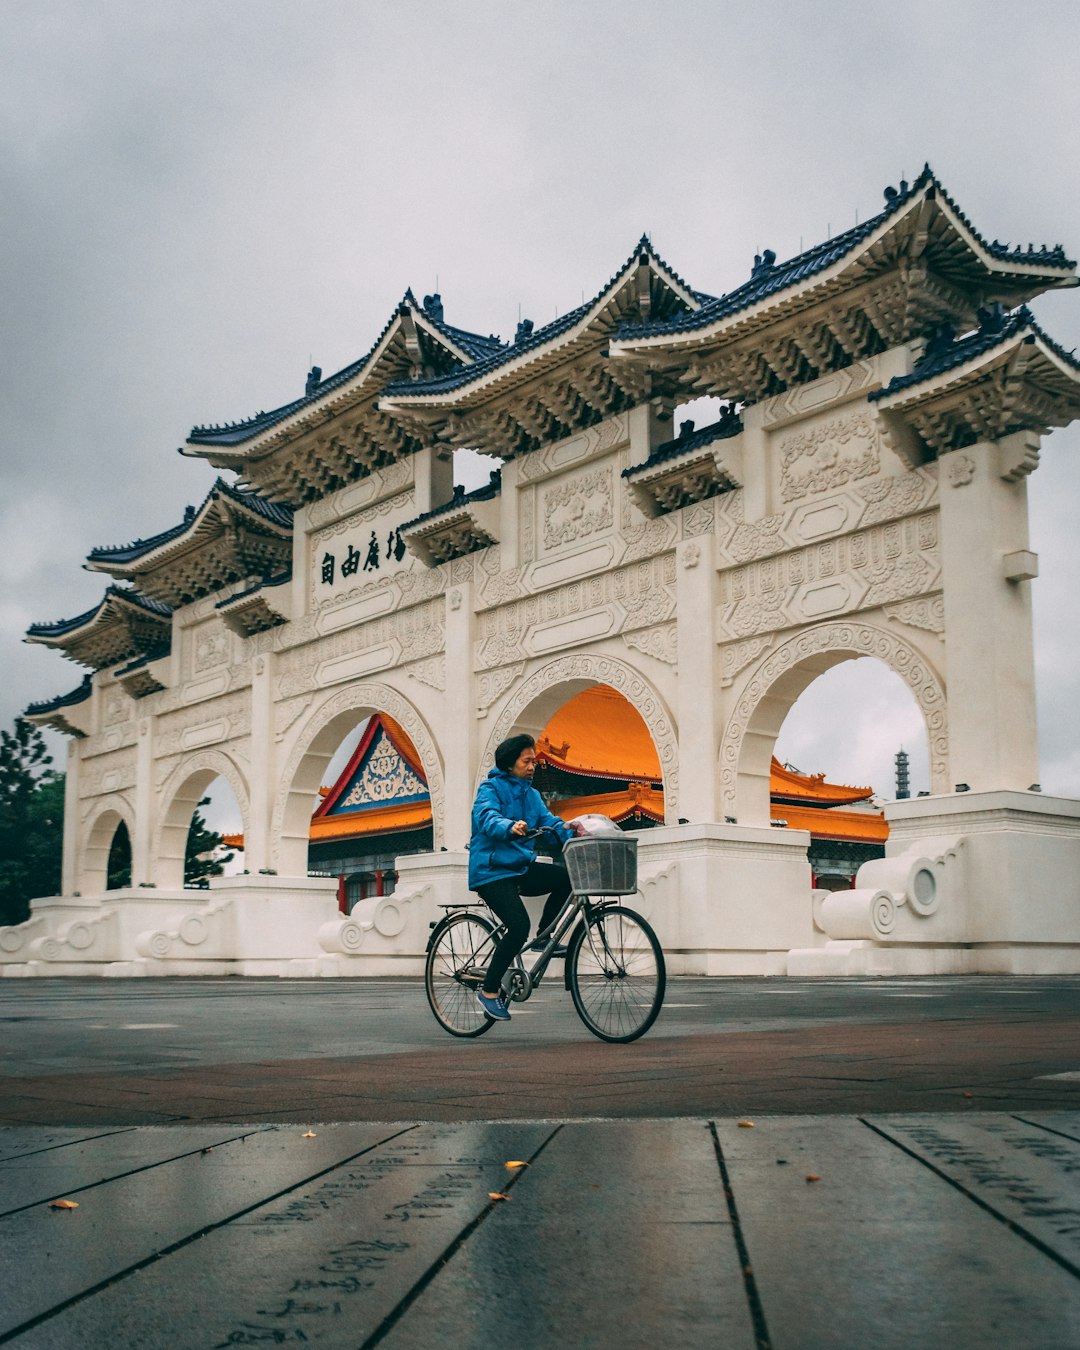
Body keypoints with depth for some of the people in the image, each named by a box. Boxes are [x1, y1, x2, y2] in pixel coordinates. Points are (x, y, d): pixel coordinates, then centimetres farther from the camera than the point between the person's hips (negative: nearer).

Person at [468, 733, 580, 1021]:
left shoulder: (531, 794, 16)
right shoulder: (491, 788, -7)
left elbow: (548, 820, 3)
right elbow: (488, 819, -26)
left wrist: (572, 832, -17)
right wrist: (511, 827, -48)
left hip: (521, 869, 7)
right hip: (492, 871, -7)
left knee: (567, 875, -16)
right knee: (519, 926, -23)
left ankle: (543, 936, 2)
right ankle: (489, 990, -7)